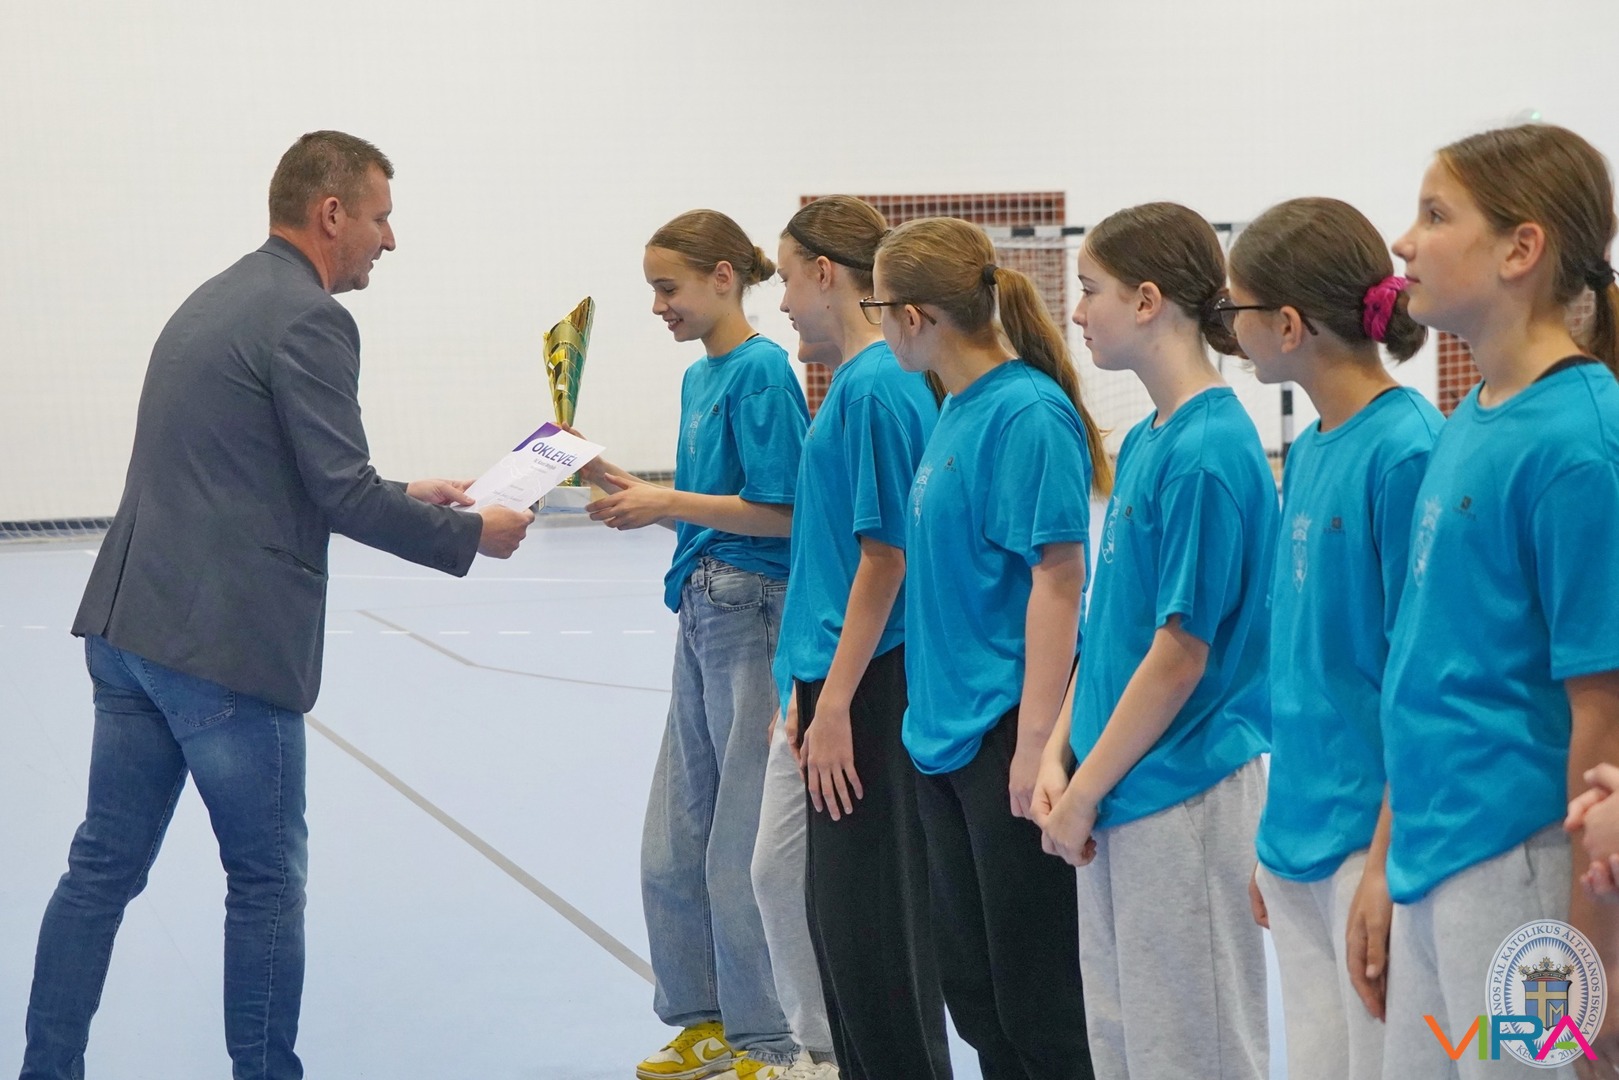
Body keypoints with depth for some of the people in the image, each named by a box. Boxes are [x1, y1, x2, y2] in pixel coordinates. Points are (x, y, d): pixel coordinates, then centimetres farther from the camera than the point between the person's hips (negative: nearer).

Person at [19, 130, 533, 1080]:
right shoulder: (309, 320, -12)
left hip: (127, 630, 9)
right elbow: (342, 495, -15)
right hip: (225, 647, -9)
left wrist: (405, 497, 24)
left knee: (104, 867, 12)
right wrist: (472, 534, -2)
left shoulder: (216, 300, 18)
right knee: (268, 881, 5)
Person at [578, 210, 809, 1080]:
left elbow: (782, 511, -16)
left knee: (744, 848, -2)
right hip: (703, 615, 9)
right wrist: (630, 488, 5)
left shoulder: (761, 371, -12)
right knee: (673, 846, 13)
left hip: (755, 618, -9)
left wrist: (668, 504, -15)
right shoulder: (699, 377, 14)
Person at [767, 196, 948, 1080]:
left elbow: (885, 556, -19)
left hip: (867, 683, -10)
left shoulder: (876, 386, -16)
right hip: (828, 676, 10)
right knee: (780, 869, 15)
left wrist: (836, 705, -18)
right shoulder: (855, 380, 12)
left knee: (864, 906, -1)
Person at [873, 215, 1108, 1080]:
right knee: (969, 983, 15)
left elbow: (1057, 577, -18)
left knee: (1035, 1004, -1)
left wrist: (1036, 740, -21)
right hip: (946, 736, 9)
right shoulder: (958, 408, 11)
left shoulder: (1027, 412, -15)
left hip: (1003, 739, -9)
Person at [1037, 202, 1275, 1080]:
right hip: (1121, 797, 9)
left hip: (1183, 796, -9)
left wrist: (1086, 792, -12)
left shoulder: (1208, 452, -17)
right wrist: (1060, 759, 4)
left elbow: (1182, 652, -18)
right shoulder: (1143, 443, 10)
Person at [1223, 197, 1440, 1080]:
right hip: (1298, 838, 8)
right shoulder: (1308, 450, 9)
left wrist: (1387, 861, -18)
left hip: (1372, 839, -8)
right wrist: (1273, 835, 16)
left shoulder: (1406, 450, -15)